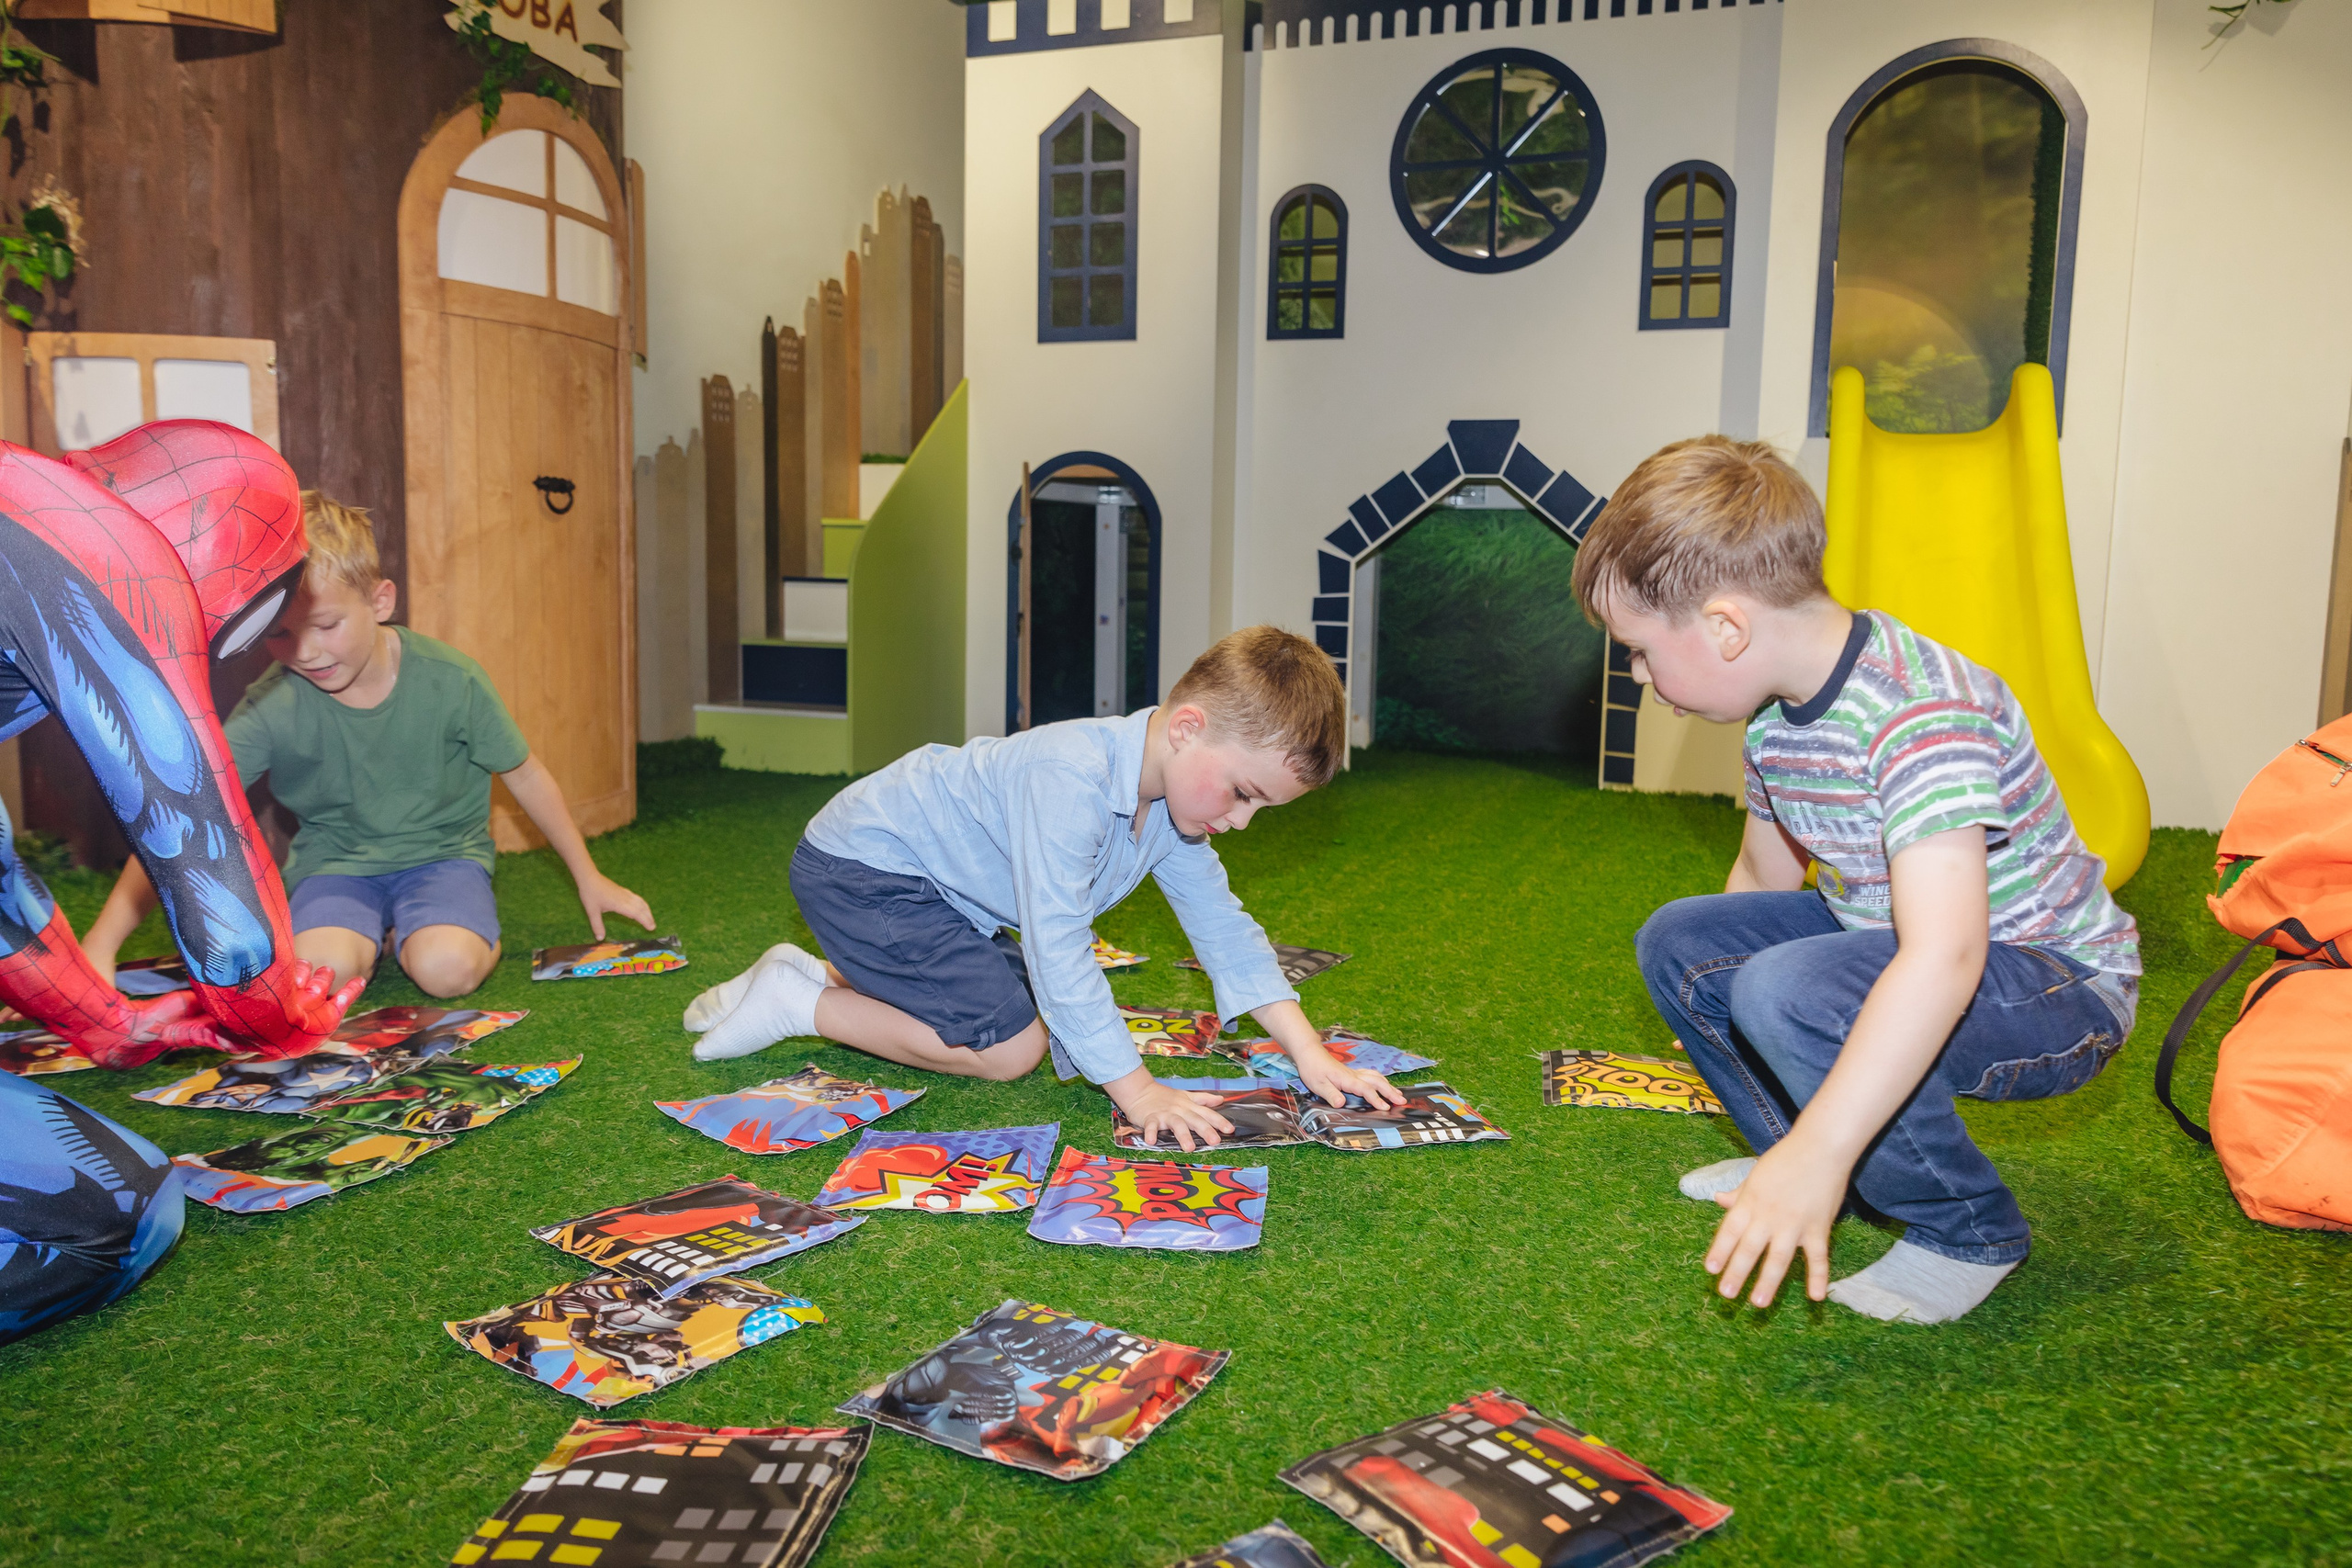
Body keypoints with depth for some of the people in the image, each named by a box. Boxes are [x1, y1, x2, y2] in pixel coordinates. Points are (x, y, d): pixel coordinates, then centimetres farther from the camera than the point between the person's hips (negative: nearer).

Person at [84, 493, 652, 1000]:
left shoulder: (450, 679, -17)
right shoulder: (271, 707, -18)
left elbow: (524, 773, -2)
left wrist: (589, 878, 5)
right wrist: (102, 941, -32)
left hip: (442, 852, -1)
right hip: (334, 862, 1)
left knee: (447, 968, -30)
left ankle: (430, 929, 6)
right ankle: (368, 935, 6)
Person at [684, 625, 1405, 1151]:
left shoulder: (1176, 796, -5)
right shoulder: (1072, 778, -35)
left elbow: (1225, 929, 1)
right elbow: (1057, 946, -35)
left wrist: (1311, 1055, -7)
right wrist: (1137, 1091, -32)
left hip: (935, 879, 9)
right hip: (859, 866, -9)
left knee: (1033, 1012, 12)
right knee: (1009, 1047, -13)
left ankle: (835, 977, 20)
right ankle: (798, 1001, -2)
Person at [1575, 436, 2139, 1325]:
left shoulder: (1922, 714, -32)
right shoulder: (1778, 713, -3)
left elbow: (1943, 959, -42)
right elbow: (1764, 876, 14)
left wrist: (1816, 1155, -44)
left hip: (2061, 992, -8)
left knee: (1787, 992, -32)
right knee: (1679, 940, 2)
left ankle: (1968, 1231, -10)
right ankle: (1790, 1150, 18)